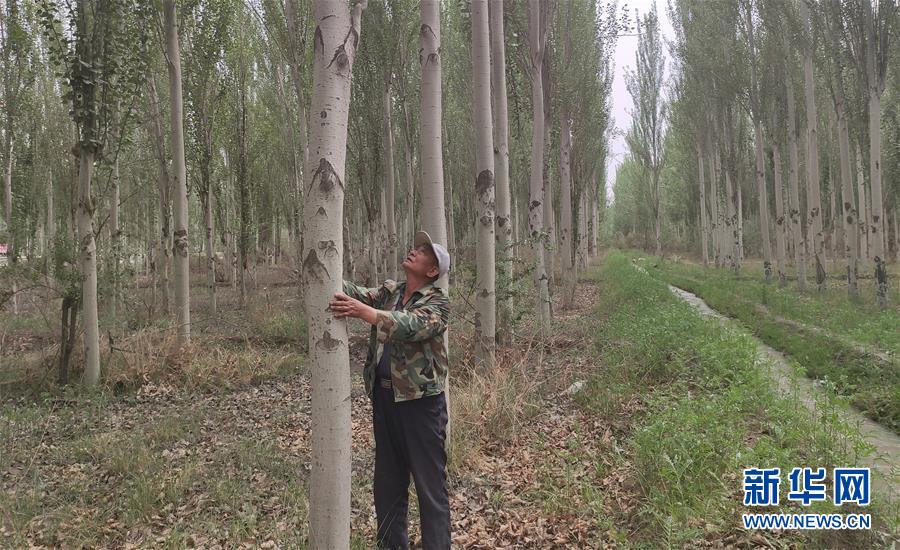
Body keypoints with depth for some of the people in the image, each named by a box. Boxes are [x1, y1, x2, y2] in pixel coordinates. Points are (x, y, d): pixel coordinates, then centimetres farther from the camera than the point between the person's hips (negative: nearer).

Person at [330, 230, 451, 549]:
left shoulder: (437, 302, -8)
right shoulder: (389, 291, 12)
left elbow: (413, 325, -28)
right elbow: (357, 294, -4)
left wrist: (365, 311, -40)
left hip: (421, 400, -6)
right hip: (384, 396, 6)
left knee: (430, 484, 1)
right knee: (387, 480, 16)